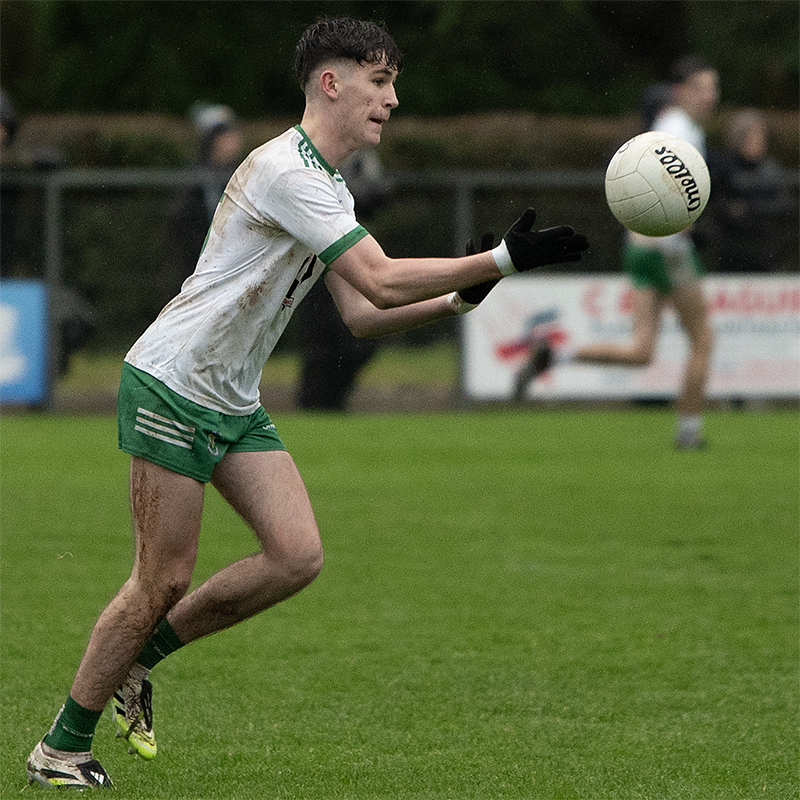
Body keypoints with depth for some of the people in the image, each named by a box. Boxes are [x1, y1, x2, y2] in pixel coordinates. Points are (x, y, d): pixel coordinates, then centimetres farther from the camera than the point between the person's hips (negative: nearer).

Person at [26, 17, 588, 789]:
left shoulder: (329, 188, 12)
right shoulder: (284, 171, -20)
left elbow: (361, 313, 12)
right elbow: (381, 284, -26)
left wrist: (457, 297, -2)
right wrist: (503, 259, -26)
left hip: (233, 402, 9)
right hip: (171, 389, -9)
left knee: (298, 556, -3)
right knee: (164, 579, -7)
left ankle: (136, 660, 12)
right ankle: (61, 747, 7)